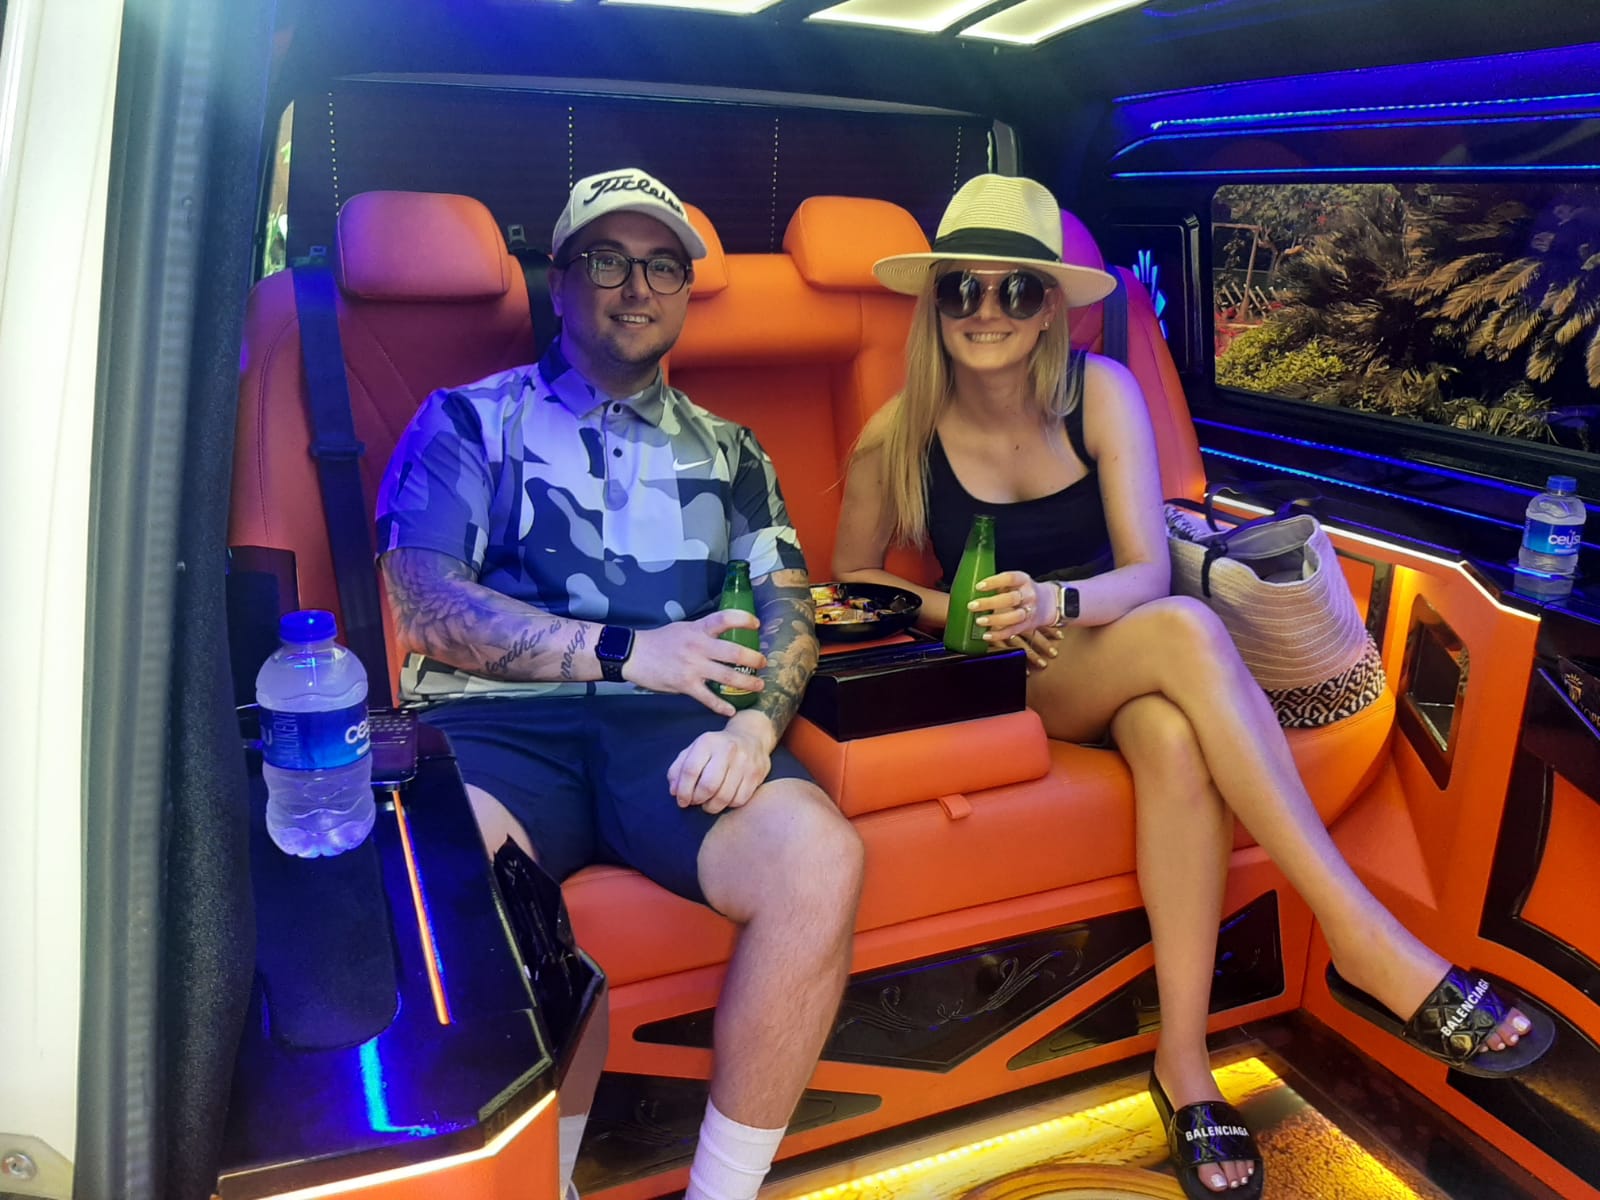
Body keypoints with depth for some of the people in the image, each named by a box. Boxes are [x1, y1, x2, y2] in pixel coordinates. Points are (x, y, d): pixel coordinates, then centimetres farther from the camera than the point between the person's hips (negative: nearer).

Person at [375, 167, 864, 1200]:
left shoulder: (728, 453, 25)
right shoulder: (471, 419, 17)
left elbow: (787, 610, 14)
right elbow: (419, 607, 2)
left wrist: (755, 722, -10)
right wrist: (628, 650, -6)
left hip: (668, 728, 3)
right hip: (496, 722, -2)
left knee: (820, 858, -28)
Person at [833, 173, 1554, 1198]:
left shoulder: (1101, 392, -4)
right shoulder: (898, 436, -7)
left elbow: (1145, 572, -9)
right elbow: (852, 580, 5)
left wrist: (1056, 601, -31)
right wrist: (966, 612, -11)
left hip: (1114, 659, 2)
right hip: (1006, 686, -2)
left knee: (1176, 742, -37)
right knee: (1187, 630, -34)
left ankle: (1184, 1058, -25)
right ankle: (1369, 938, -31)